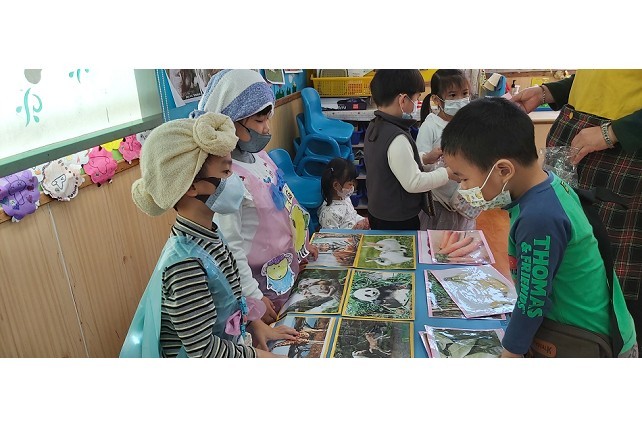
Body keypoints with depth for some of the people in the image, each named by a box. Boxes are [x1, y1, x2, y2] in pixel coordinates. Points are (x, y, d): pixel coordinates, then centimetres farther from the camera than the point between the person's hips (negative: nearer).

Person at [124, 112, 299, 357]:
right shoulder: (185, 263, -30)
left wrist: (255, 325, 1)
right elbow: (203, 350, -25)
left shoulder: (207, 234, -6)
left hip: (231, 345, 7)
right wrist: (259, 355, -15)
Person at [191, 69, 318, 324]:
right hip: (266, 282, -8)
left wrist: (302, 243, 20)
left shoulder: (256, 154, -2)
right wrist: (253, 298, -18)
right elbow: (230, 247, -25)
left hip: (289, 266, 8)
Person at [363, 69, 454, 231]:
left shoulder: (374, 127, 0)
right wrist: (448, 173, -15)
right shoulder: (397, 139, -28)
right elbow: (414, 183, -26)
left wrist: (424, 159, 5)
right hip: (398, 221, -9)